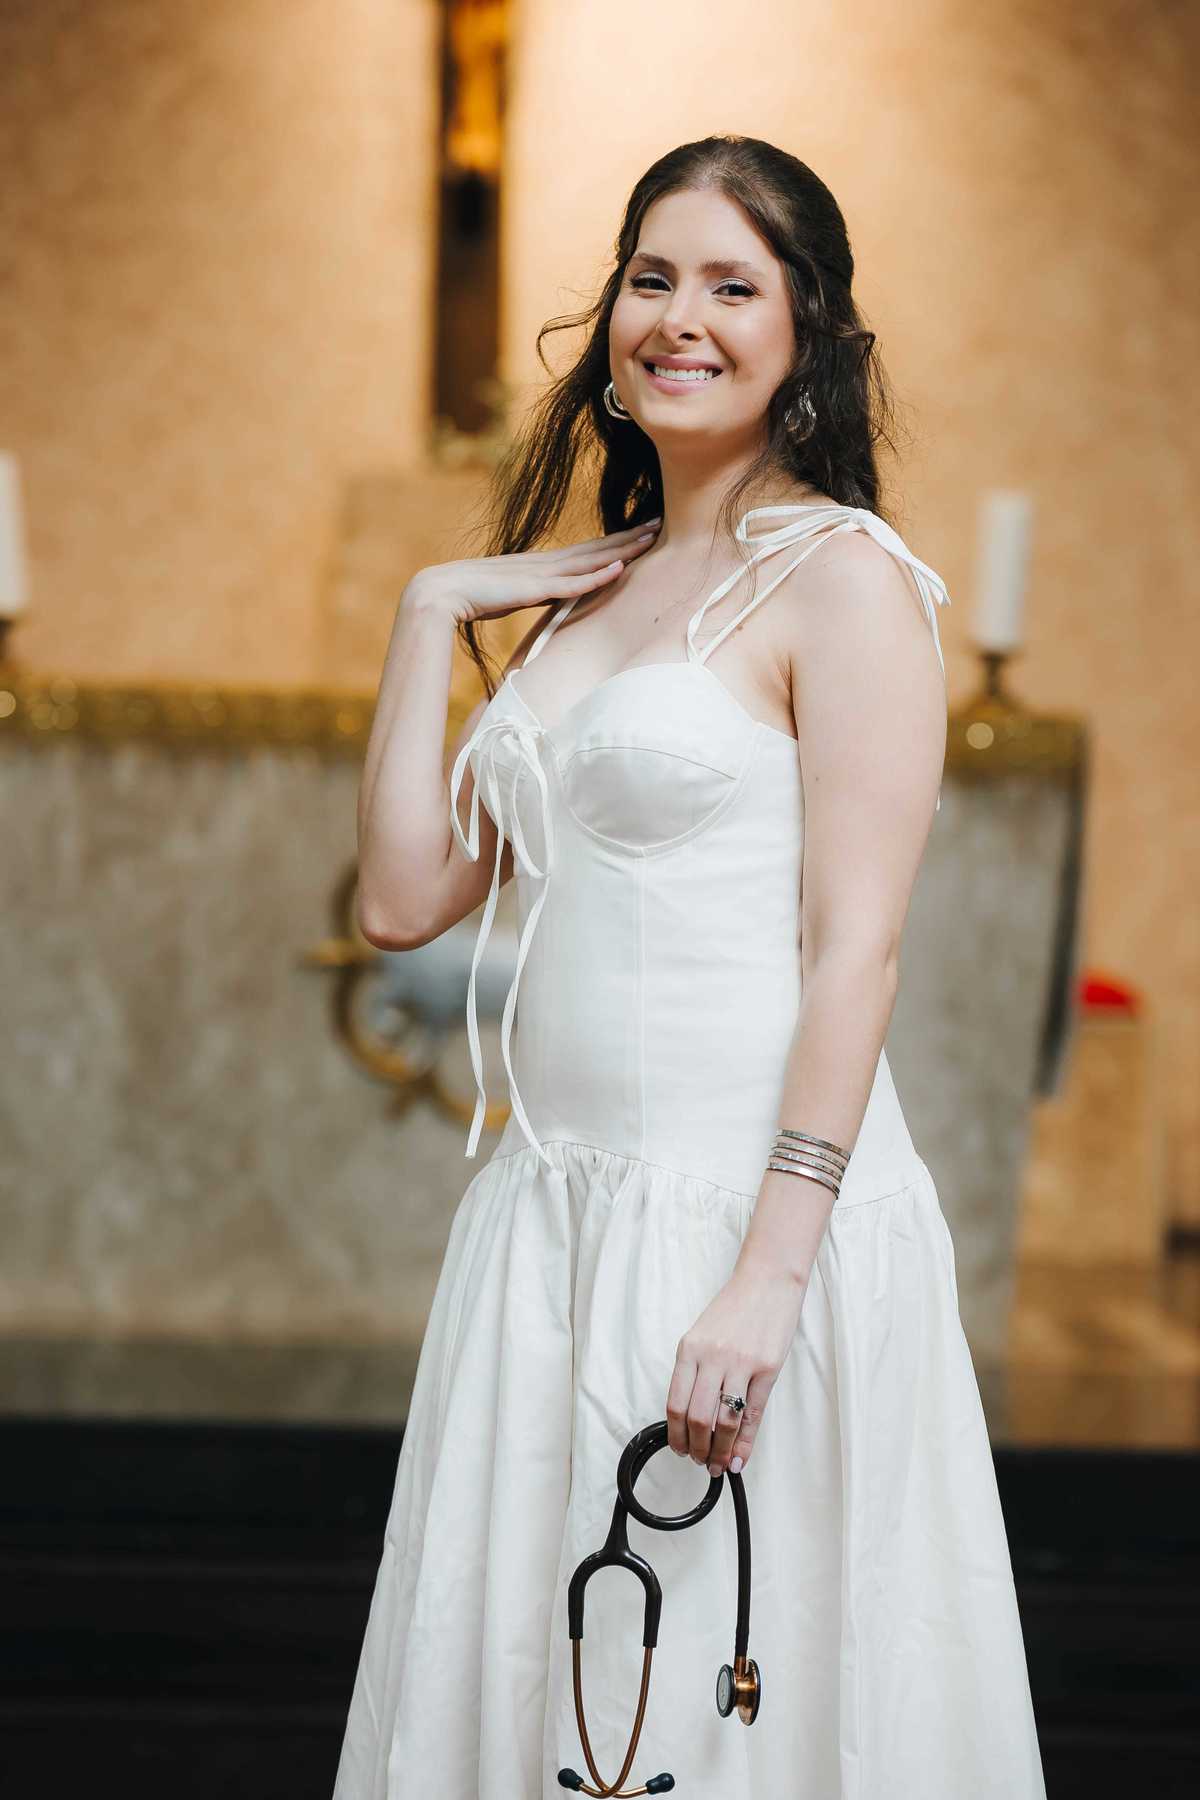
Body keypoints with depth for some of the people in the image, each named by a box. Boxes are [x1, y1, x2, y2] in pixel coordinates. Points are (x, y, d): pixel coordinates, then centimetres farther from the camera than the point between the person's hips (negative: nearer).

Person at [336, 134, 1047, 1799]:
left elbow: (855, 946, -14)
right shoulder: (589, 591, 15)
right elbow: (408, 895, 11)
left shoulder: (841, 579, -6)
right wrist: (430, 617, 7)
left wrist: (768, 1273, -21)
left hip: (749, 1208, -7)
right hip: (554, 1210, 7)